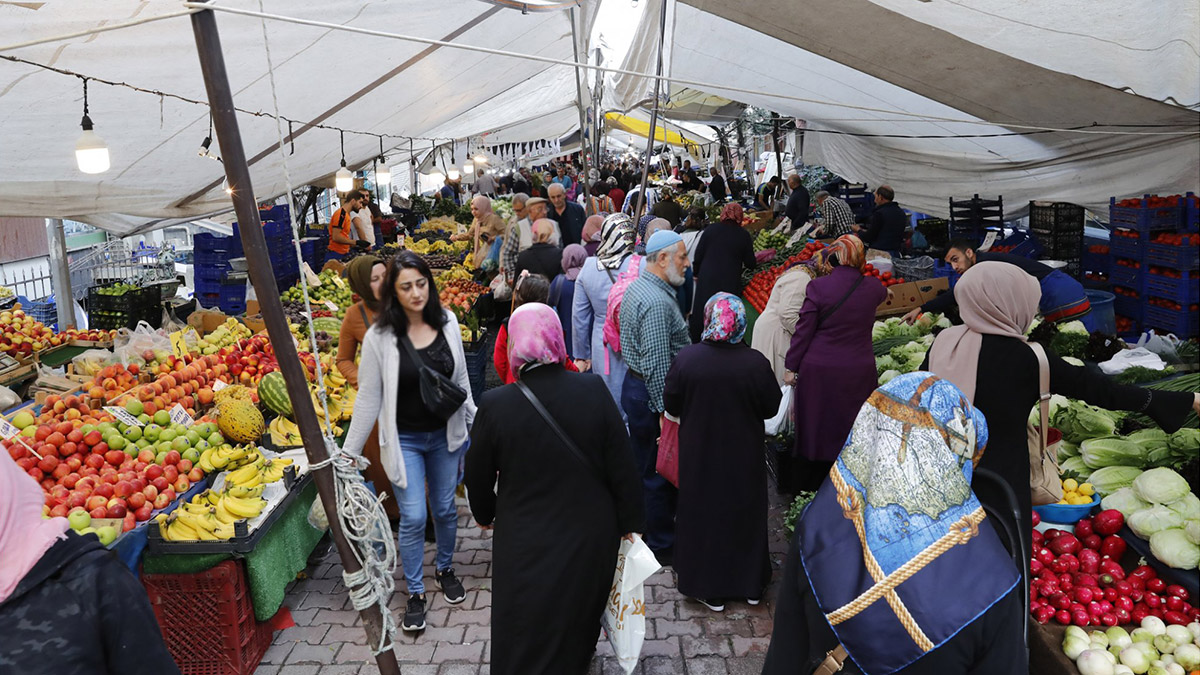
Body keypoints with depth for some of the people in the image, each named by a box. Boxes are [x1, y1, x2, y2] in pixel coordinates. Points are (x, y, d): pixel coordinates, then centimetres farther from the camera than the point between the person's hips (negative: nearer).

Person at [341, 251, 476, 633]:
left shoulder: (447, 323, -4)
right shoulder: (380, 337, -14)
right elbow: (368, 399, -8)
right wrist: (349, 452, -6)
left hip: (445, 434, 3)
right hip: (405, 440, -3)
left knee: (445, 508, 16)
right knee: (413, 518, -1)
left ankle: (444, 569, 41)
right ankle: (415, 594, 19)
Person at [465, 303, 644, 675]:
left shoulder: (495, 404, -21)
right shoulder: (594, 390, -18)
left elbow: (477, 474, -6)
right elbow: (622, 466, -11)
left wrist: (485, 514, 15)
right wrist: (629, 521, 5)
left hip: (525, 543, -2)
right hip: (591, 536, 3)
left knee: (526, 639, 18)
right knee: (580, 614, 30)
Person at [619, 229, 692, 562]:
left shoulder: (636, 287, 10)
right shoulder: (657, 303, -24)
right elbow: (657, 365, -26)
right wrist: (666, 412, -20)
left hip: (634, 384, 10)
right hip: (650, 396, -10)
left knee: (645, 468, 21)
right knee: (660, 473, 4)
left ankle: (646, 530, 36)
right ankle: (661, 545, 18)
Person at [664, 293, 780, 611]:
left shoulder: (686, 358, -19)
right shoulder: (756, 363, -19)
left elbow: (671, 405, -8)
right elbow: (771, 408, -6)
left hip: (699, 456, 0)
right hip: (745, 458, 1)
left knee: (703, 514, 17)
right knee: (745, 515, 20)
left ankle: (710, 590, 29)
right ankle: (750, 584, 37)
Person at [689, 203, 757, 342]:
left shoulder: (710, 230, 0)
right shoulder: (744, 235, -2)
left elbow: (698, 256, 1)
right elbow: (750, 264, 0)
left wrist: (696, 273, 16)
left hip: (707, 280, 1)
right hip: (731, 283, -1)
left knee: (701, 315, 12)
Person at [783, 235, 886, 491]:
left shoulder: (818, 287, -14)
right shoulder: (872, 287, -5)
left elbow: (803, 331, -10)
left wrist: (791, 367, -1)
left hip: (819, 371, -1)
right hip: (858, 371, 2)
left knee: (815, 428, 13)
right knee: (853, 431, 15)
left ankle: (809, 484, 27)